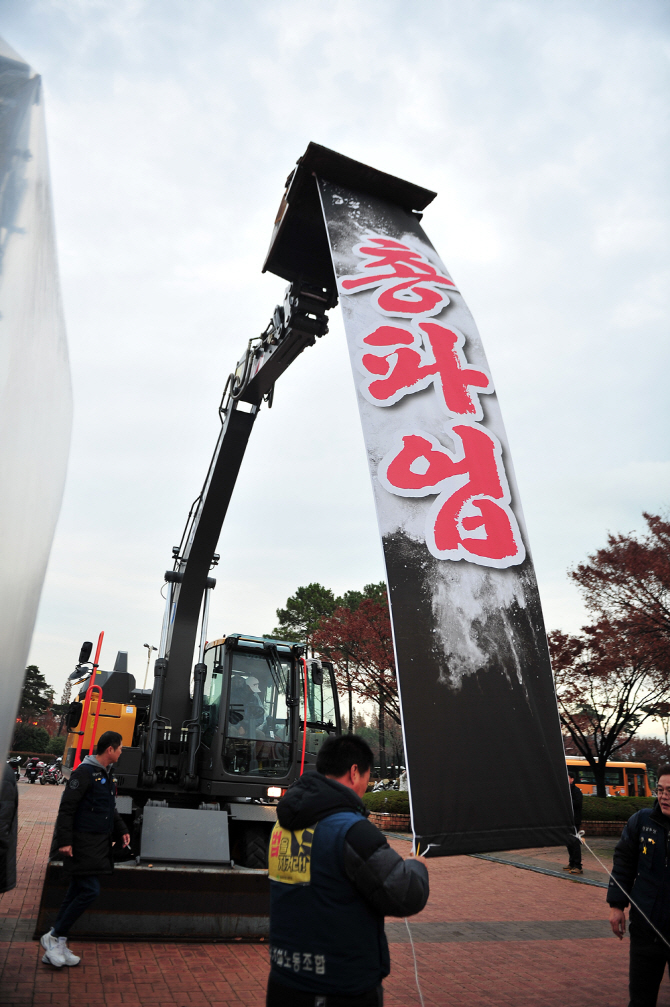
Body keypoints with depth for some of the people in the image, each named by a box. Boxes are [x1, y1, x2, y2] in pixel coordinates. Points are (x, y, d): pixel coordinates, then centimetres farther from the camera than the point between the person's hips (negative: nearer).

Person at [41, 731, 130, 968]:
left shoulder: (107, 774, 13)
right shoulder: (85, 772, -16)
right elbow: (66, 808, -17)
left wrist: (121, 831, 14)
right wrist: (64, 840, -19)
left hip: (99, 845, 9)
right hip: (83, 845, -9)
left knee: (78, 891, 13)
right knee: (90, 891, -9)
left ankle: (57, 947, 23)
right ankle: (53, 937, 7)